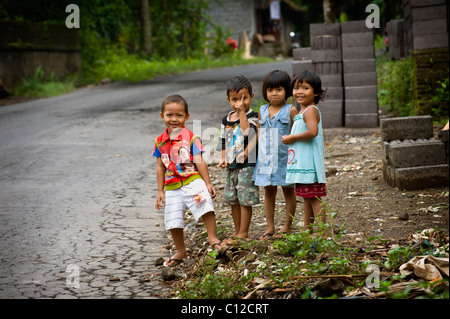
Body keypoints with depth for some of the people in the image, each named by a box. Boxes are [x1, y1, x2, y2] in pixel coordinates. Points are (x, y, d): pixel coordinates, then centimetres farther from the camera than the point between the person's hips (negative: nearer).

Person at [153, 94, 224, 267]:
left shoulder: (191, 138, -3)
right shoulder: (160, 141, 6)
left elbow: (200, 162, -3)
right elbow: (160, 167, 10)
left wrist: (208, 183, -6)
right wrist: (160, 191, 9)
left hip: (193, 182, -3)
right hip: (172, 187, 3)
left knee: (206, 206, -24)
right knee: (173, 220, 5)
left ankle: (212, 238, -7)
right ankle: (181, 251, 23)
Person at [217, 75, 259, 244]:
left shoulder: (253, 116, -8)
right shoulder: (226, 119, 11)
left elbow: (247, 133, -26)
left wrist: (242, 112, -21)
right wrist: (223, 158, 6)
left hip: (247, 165, -7)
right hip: (231, 166, 7)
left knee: (245, 199, -5)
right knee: (232, 200, 13)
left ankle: (243, 233, 4)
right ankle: (237, 231, 26)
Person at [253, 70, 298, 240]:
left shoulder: (291, 110, -5)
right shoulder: (262, 111, 8)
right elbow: (258, 134, 14)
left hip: (285, 158, -4)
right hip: (265, 159, 4)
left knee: (288, 191, 7)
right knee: (268, 192, 9)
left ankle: (287, 227, 16)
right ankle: (270, 227, 16)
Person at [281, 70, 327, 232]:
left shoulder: (311, 110, -13)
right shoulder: (302, 111, 17)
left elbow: (312, 132, -29)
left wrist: (292, 138, -18)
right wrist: (290, 138, 8)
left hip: (309, 162, -10)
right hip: (301, 163, 10)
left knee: (314, 198, -8)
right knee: (307, 198, 16)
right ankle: (308, 231, 24)